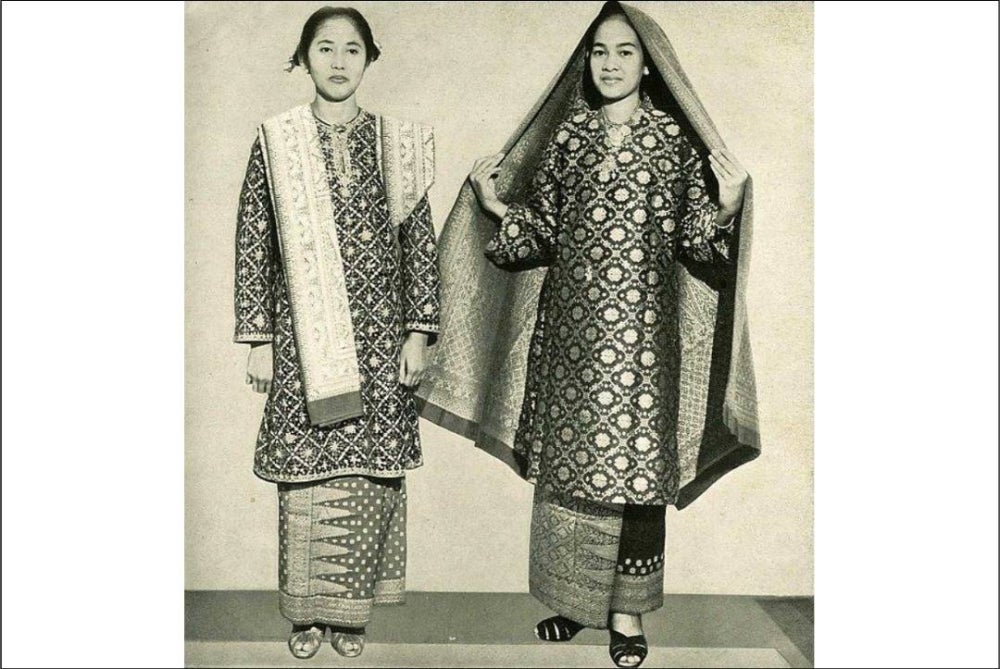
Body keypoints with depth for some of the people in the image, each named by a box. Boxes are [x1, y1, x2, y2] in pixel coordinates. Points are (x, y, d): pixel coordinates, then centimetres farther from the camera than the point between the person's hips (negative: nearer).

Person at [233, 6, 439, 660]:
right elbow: (252, 246, 3)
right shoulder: (276, 142, 3)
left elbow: (421, 242, 5)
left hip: (378, 337, 1)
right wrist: (258, 339, -1)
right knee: (307, 473, 4)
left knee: (369, 474, 3)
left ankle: (353, 608, 20)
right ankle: (308, 611, 21)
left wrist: (419, 333, 0)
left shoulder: (398, 143, 5)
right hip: (303, 337, 0)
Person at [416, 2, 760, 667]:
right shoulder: (566, 135, 9)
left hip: (642, 326, -2)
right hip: (571, 323, 2)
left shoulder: (675, 137, 3)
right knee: (567, 457, 8)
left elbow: (692, 241, 1)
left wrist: (725, 206, -16)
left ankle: (627, 609, 16)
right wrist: (499, 207, -4)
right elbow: (545, 235, 9)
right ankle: (574, 595, 25)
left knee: (636, 461, -1)